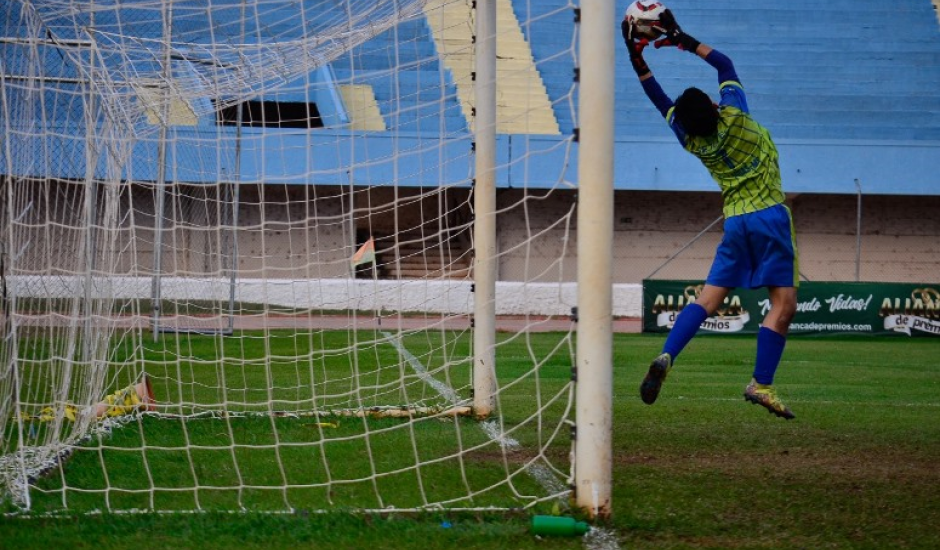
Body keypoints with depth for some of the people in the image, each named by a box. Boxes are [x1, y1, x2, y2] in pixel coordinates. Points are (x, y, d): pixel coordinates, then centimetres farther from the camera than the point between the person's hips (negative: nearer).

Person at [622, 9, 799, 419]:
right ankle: (761, 384, -10)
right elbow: (725, 64, 2)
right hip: (770, 216, -4)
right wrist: (685, 41, 5)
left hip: (735, 223, 4)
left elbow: (660, 99, 11)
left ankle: (666, 357, -13)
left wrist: (636, 57, 9)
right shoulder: (734, 117, -12)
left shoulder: (692, 141, -2)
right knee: (784, 303, -3)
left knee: (708, 299, 6)